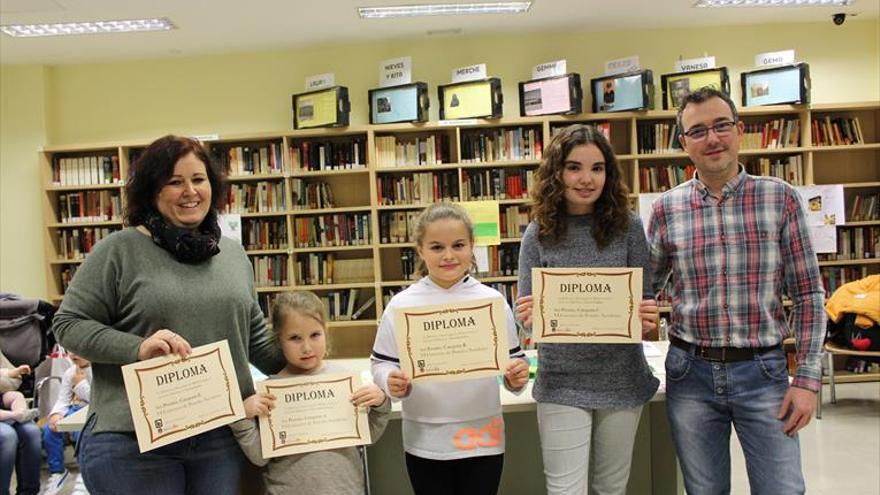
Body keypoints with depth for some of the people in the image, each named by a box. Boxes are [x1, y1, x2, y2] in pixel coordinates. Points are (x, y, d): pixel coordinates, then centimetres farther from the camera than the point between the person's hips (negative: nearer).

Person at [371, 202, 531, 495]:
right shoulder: (401, 305, -5)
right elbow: (382, 364, 0)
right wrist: (392, 383, -20)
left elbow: (513, 360, 4)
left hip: (483, 439, 1)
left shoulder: (493, 301, -2)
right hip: (426, 443, 0)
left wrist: (517, 377, -17)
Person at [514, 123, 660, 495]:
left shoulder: (628, 227, -4)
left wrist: (648, 317, -21)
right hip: (561, 384, -1)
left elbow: (645, 300, 1)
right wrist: (527, 316, -24)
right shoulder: (538, 234, -5)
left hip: (622, 381, 1)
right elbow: (526, 311, -1)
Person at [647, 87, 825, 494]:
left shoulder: (780, 198, -3)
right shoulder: (666, 208, -1)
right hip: (690, 373, 1)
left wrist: (807, 379, -5)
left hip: (763, 371, -1)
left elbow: (808, 295, -1)